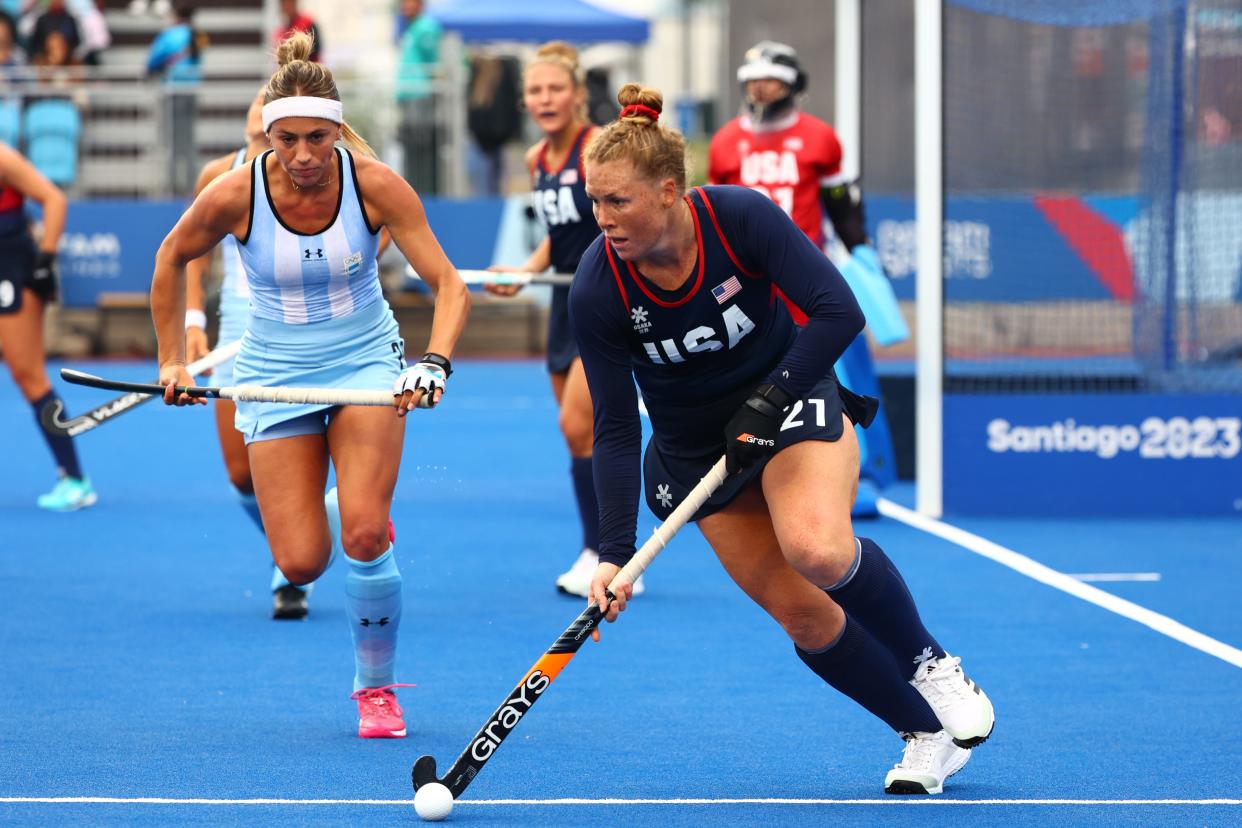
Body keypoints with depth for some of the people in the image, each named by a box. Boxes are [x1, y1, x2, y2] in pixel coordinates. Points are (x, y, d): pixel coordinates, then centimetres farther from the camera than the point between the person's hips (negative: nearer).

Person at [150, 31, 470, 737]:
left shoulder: (374, 184, -18)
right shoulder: (235, 195, -17)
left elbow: (450, 285, -19)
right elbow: (173, 257, 4)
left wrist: (435, 363, -37)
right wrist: (172, 358, 7)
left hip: (366, 361, -1)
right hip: (277, 373, 1)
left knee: (363, 535, -20)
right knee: (302, 563, -8)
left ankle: (377, 687, 2)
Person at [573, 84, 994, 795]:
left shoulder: (741, 217, -24)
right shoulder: (596, 293, -19)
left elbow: (839, 311, -21)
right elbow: (616, 429, -14)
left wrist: (770, 400, -26)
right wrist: (616, 551, -20)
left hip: (793, 399, -2)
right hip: (691, 441, 2)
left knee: (816, 548, -32)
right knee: (802, 615, -10)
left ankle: (933, 667, -6)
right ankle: (928, 731, 9)